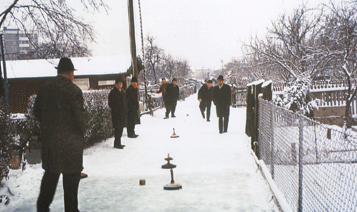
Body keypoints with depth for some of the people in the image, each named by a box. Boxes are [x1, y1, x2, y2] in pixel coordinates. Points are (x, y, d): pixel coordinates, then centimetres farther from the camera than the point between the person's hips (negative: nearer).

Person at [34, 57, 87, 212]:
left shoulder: (44, 88, 2)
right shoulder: (74, 90, -14)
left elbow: (37, 112, 8)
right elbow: (80, 116, -15)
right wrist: (81, 133, 3)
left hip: (49, 139, 5)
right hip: (71, 141, -5)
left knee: (50, 174, 19)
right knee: (71, 176, 8)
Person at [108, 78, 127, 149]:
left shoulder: (122, 92, 17)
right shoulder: (112, 92, -6)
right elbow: (110, 103, -10)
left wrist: (125, 112, 11)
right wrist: (116, 110, -15)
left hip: (122, 114, 7)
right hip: (116, 114, -7)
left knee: (120, 128, 10)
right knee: (118, 129, -10)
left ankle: (118, 143, 18)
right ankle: (117, 144, -5)